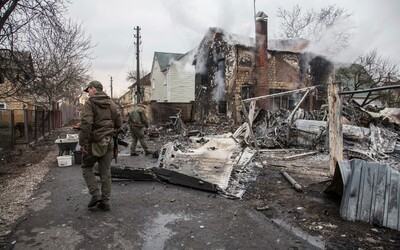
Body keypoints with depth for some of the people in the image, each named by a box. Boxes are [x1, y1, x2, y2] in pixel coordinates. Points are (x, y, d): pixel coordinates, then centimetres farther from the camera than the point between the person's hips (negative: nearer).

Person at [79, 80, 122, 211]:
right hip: (109, 142, 5)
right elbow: (119, 122, 9)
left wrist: (82, 143, -17)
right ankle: (105, 202, 15)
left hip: (95, 142, -5)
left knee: (86, 167, 16)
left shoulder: (90, 103, -9)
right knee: (106, 172, 10)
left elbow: (86, 124, -20)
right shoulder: (111, 103, 8)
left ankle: (95, 194, 4)